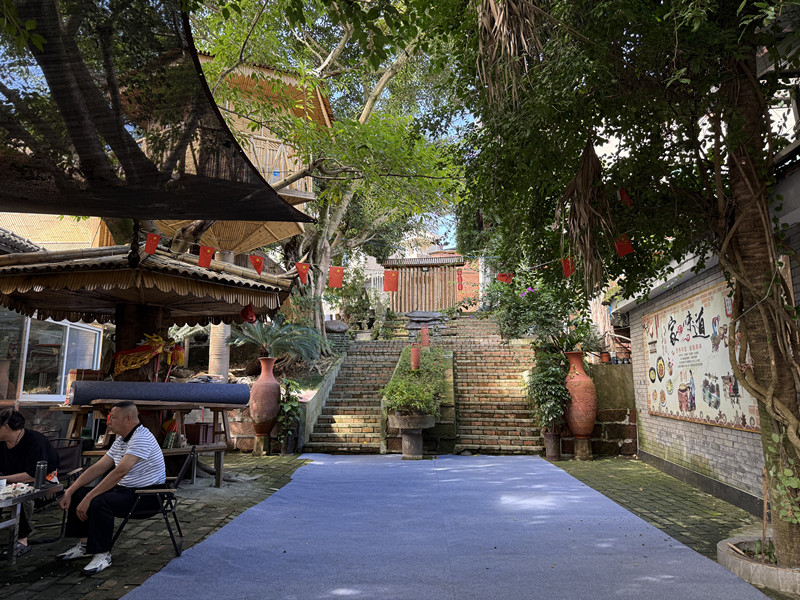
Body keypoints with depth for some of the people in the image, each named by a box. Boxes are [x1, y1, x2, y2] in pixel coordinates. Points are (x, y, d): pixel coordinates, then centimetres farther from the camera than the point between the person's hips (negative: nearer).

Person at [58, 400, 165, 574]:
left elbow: (120, 472, -28)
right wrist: (69, 491, 3)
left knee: (100, 502, -31)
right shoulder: (120, 440, 13)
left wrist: (88, 498, -27)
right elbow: (98, 468, 12)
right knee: (78, 494, 7)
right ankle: (85, 544, 15)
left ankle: (103, 555, -16)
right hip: (125, 489, 10)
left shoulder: (141, 438, -20)